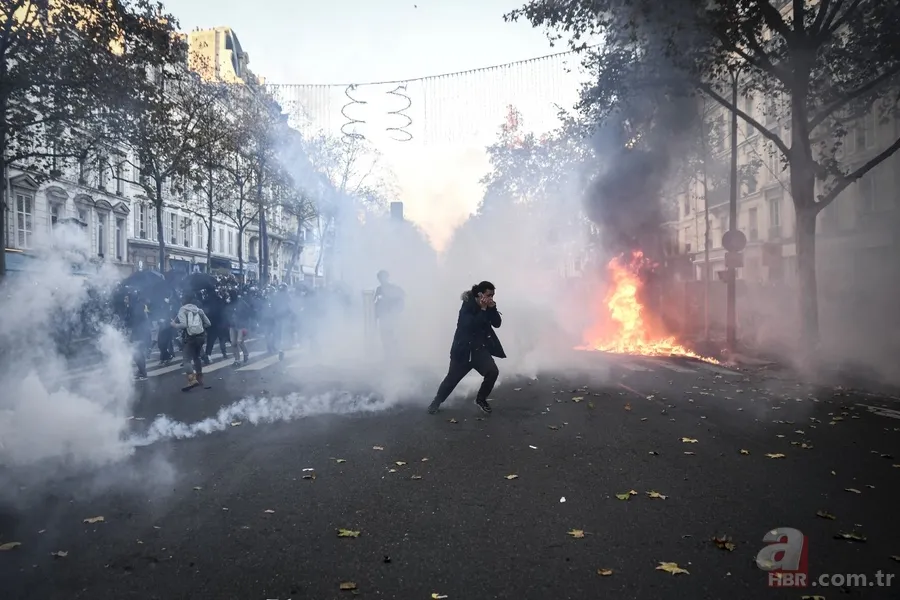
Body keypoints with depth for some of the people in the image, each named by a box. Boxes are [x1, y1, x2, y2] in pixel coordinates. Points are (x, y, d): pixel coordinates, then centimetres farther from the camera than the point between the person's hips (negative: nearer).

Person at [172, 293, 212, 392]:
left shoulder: (182, 310, -3)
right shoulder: (199, 310, 11)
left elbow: (183, 325, -15)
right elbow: (208, 324, 9)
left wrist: (174, 324, 2)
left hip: (190, 337, -5)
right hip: (201, 336, 5)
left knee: (187, 359, -6)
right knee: (197, 357, 20)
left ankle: (192, 379, -26)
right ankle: (199, 379, 21)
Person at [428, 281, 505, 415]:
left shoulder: (488, 306, 1)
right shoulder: (468, 306, -17)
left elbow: (497, 323, -5)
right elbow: (472, 325, -30)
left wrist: (492, 308, -18)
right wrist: (483, 309, -28)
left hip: (480, 348, 5)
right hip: (463, 348, -5)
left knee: (493, 371, -15)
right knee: (453, 378, 5)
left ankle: (480, 399, 9)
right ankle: (437, 401, 29)